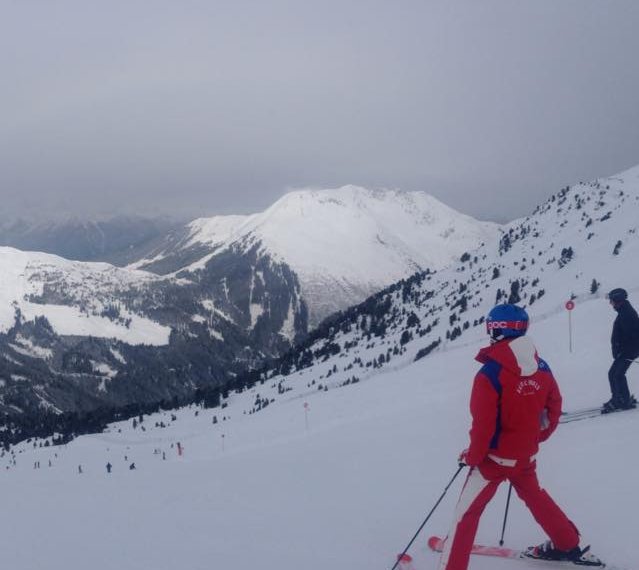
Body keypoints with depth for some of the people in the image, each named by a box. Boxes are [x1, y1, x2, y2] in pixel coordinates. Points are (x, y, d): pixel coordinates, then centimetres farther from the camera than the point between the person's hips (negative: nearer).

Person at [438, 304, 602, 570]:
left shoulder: (490, 374, -24)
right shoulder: (541, 367, -5)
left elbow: (483, 424, -22)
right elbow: (554, 406, 6)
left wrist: (472, 455, -7)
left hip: (494, 457, -6)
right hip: (526, 455, 6)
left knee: (466, 513, 4)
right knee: (534, 495, 31)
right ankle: (568, 545, 41)